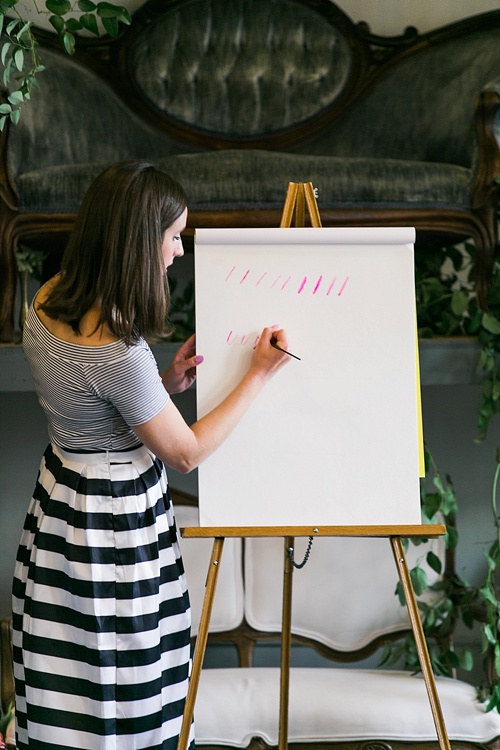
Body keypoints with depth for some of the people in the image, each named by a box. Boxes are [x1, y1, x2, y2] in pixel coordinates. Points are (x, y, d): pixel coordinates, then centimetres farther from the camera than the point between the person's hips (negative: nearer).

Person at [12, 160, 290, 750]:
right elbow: (186, 452, -15)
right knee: (120, 679, 9)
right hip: (115, 512, -8)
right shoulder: (119, 354, -29)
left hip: (61, 494, 8)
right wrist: (259, 374, -9)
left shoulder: (45, 304, -4)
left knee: (68, 687, 21)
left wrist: (164, 384, 0)